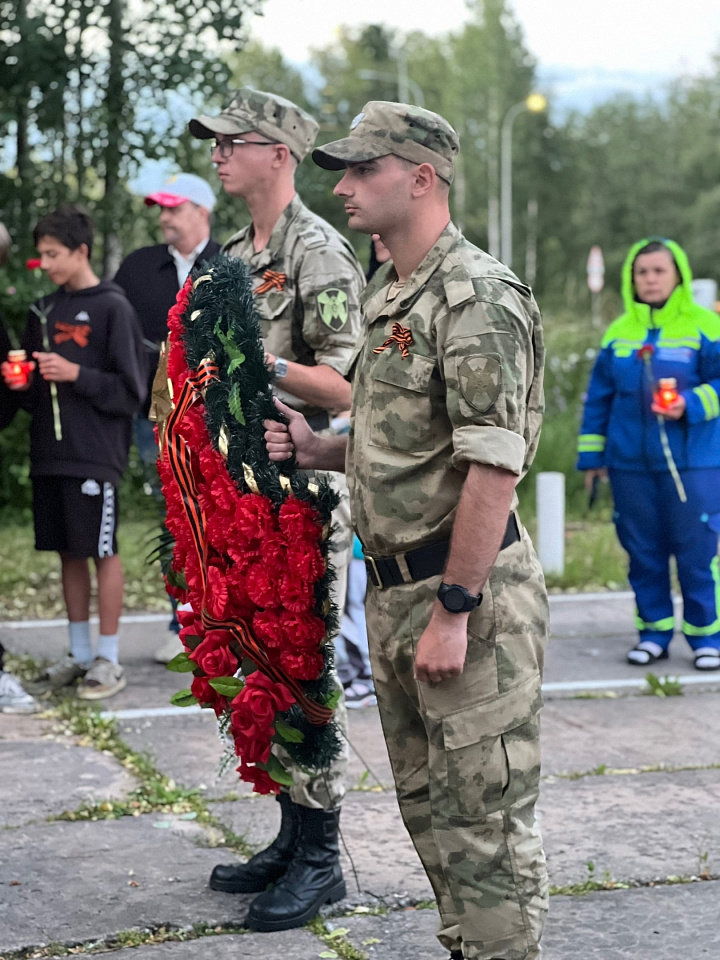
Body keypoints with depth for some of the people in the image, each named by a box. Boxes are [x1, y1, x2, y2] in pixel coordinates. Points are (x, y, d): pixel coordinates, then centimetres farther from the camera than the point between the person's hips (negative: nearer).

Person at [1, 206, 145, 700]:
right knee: (69, 553, 11)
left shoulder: (112, 308, -6)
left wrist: (76, 374, -17)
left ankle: (109, 659, 9)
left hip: (95, 455, -6)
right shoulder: (44, 311, 13)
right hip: (51, 454, 6)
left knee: (103, 552, 0)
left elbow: (130, 391, -9)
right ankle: (79, 656, 21)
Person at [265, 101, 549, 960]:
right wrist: (316, 449, 7)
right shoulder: (389, 299, 14)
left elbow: (493, 467, -22)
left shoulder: (476, 297, -16)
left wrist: (453, 612, -23)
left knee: (485, 820, -1)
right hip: (394, 591, 10)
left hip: (467, 595, -10)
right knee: (429, 805, 19)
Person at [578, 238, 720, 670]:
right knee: (643, 552, 8)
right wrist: (592, 454, 12)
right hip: (630, 465, 4)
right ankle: (654, 631, 19)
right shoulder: (619, 332, 10)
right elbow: (598, 398, 14)